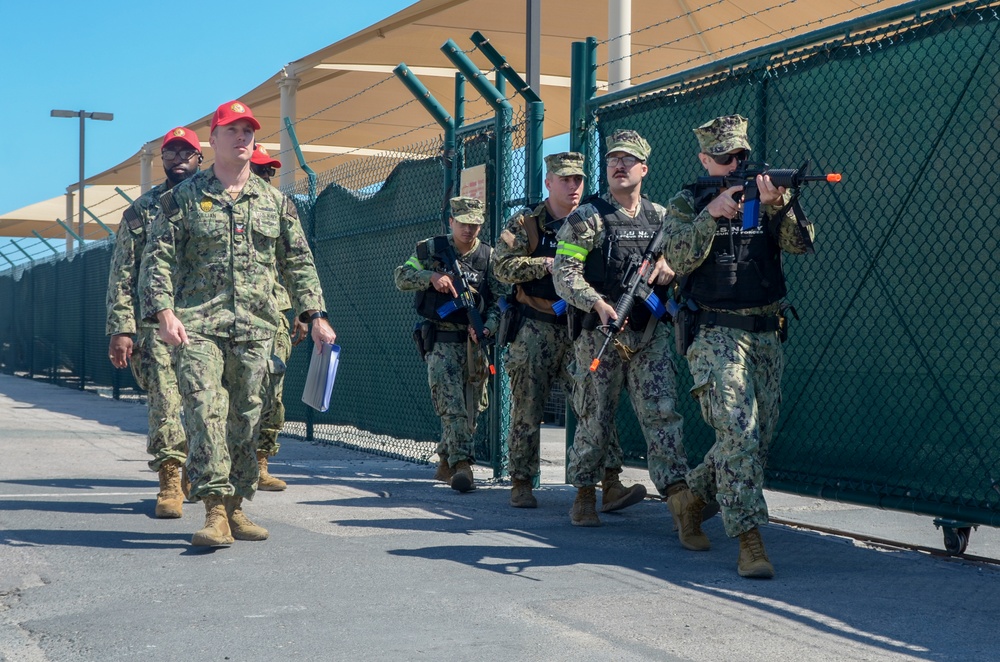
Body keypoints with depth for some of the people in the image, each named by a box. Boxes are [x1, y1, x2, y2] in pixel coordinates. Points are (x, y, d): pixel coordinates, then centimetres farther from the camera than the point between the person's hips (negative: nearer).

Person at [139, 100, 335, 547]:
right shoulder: (184, 197, 6)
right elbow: (158, 258, 0)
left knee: (244, 417, 5)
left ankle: (235, 507, 15)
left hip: (255, 328, 3)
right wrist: (164, 312, -14)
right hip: (198, 324, -3)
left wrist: (316, 316, 9)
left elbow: (298, 262, 17)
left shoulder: (274, 202, 14)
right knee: (205, 408, -16)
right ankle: (215, 511, -17)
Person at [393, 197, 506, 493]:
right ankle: (462, 464, -22)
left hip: (473, 343, 3)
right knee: (451, 403, -16)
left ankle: (446, 462, 25)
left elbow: (500, 301, 2)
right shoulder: (431, 249, 3)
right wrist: (431, 276, -13)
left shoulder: (489, 257, 5)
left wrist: (486, 329, -15)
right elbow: (401, 277, 5)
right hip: (440, 340, -3)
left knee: (470, 409, 8)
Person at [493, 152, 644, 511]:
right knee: (527, 411, 4)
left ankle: (611, 485, -11)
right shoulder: (526, 224, 2)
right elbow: (502, 266, -9)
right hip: (535, 330, -2)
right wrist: (549, 264, -18)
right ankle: (521, 483, 17)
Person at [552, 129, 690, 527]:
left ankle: (676, 491, -12)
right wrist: (599, 304, -25)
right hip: (600, 333, -3)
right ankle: (584, 494, 19)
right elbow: (565, 276, -9)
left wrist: (670, 264, -3)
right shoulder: (587, 218, -2)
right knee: (595, 419, 4)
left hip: (650, 334, 3)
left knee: (662, 412, -8)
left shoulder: (661, 218, 12)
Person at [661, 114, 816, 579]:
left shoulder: (766, 196, 9)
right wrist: (712, 213, -20)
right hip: (717, 336, -5)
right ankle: (749, 541, -16)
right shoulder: (686, 204, 3)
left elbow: (801, 243, -7)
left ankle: (690, 498, 32)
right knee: (739, 434, -16)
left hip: (766, 337, 5)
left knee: (757, 439, 11)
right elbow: (679, 259, -11)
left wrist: (778, 206, -24)